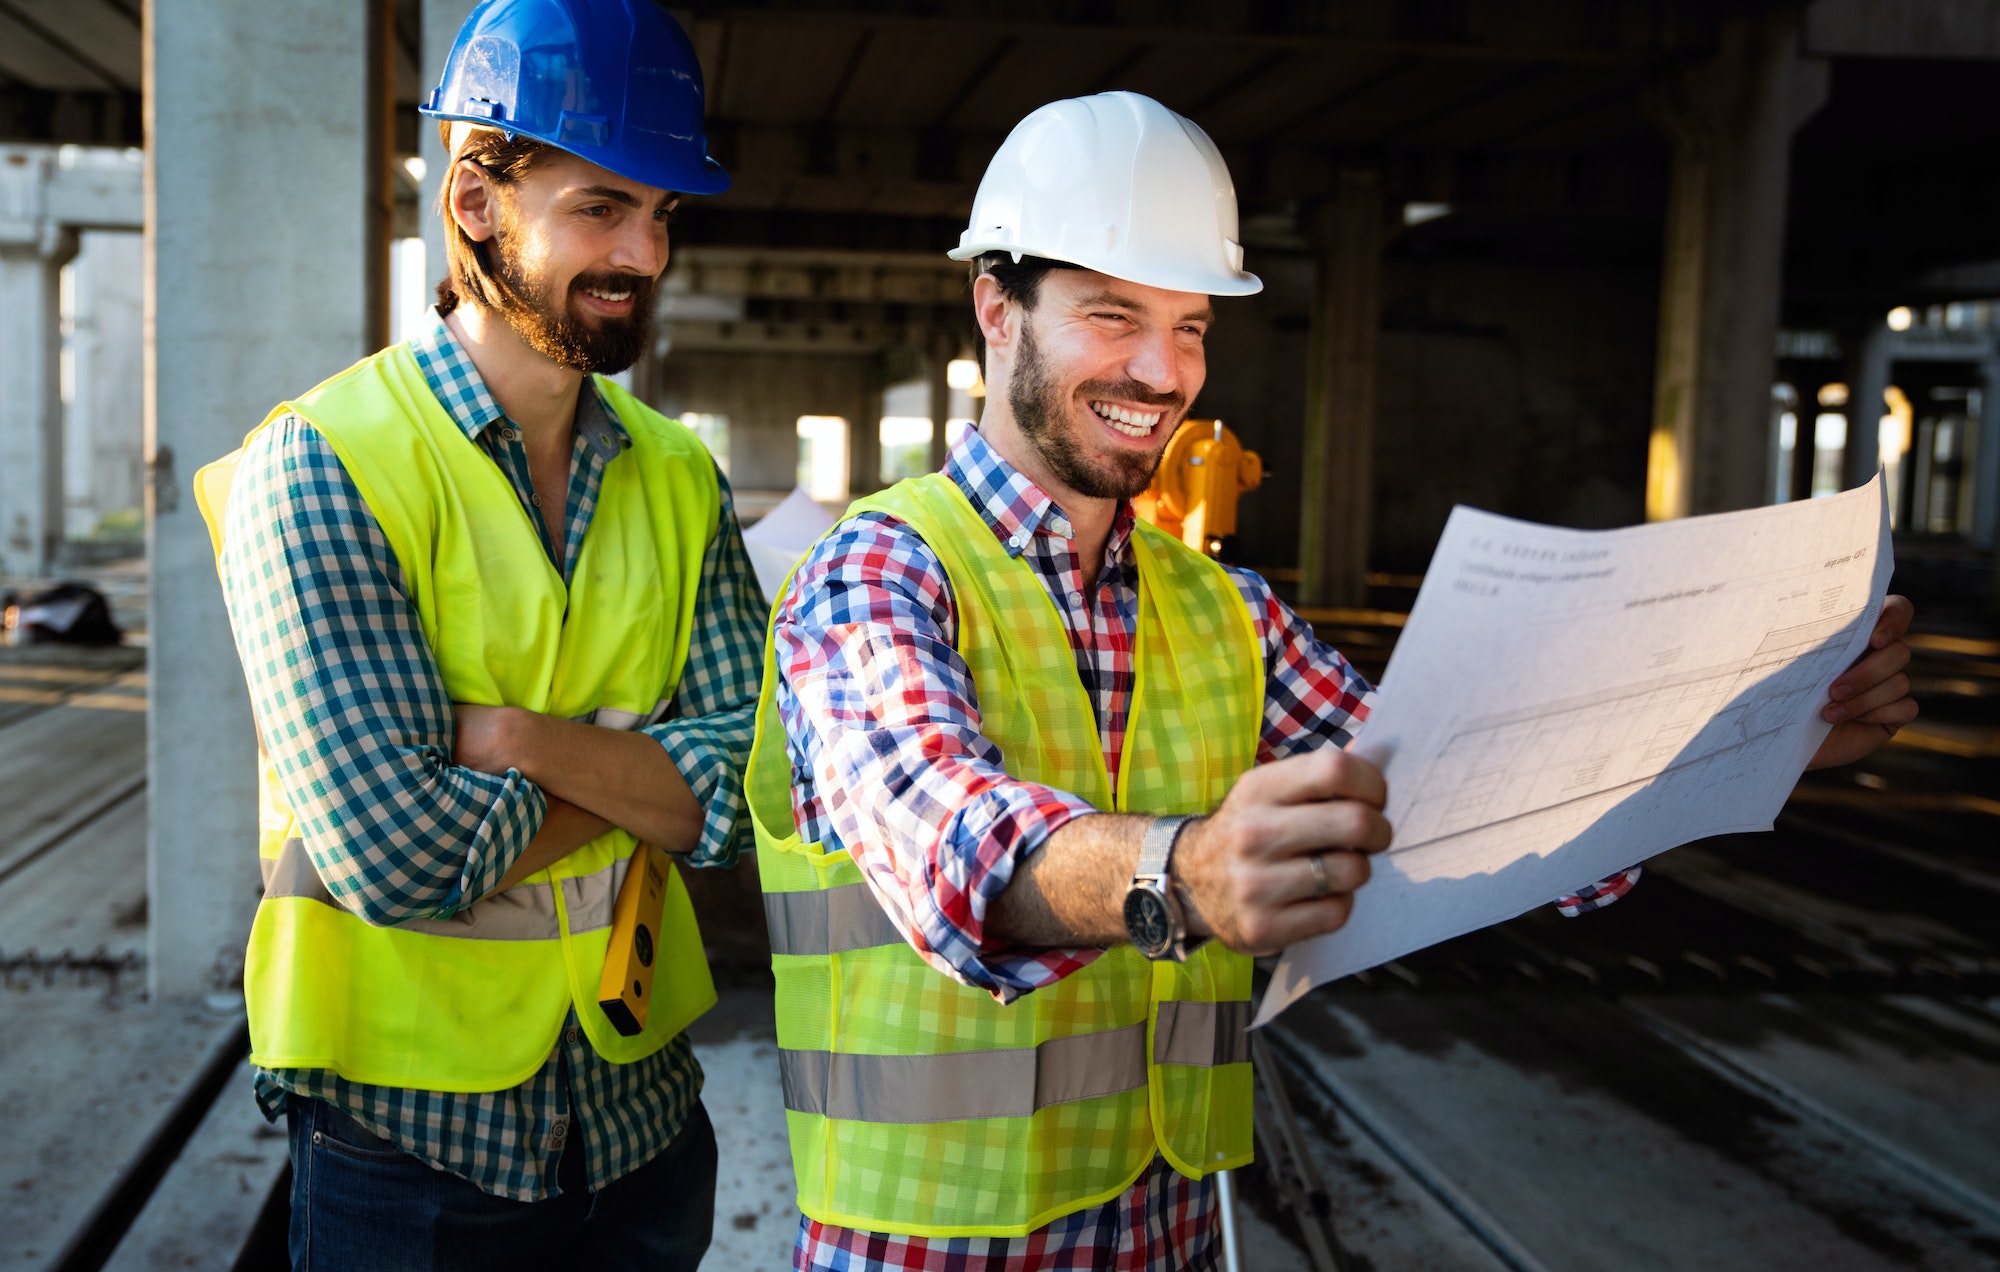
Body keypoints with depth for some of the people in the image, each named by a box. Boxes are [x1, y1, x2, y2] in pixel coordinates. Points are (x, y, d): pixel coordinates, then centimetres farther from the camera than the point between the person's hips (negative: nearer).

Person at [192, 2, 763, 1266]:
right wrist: (644, 774, -11)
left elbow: (755, 785, -7)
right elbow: (397, 854, -23)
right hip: (413, 1122, -4)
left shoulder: (678, 478, 2)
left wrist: (527, 741, -21)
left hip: (641, 1101, 5)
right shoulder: (320, 465, -14)